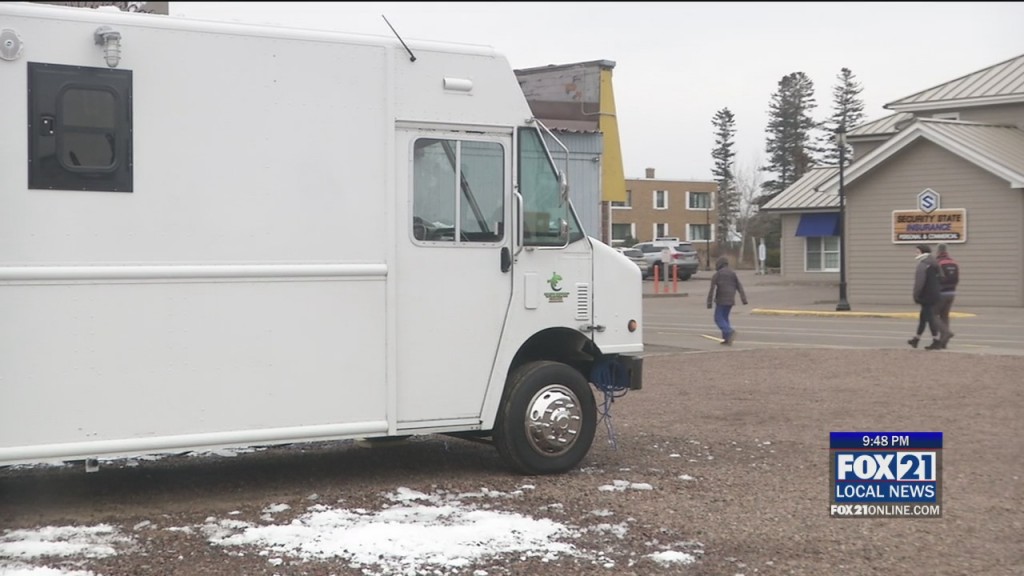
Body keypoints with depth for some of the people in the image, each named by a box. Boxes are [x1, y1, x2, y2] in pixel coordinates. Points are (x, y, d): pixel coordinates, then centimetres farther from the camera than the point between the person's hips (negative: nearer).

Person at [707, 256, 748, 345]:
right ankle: (727, 339, 8)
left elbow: (712, 289, -12)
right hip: (730, 300, 6)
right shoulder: (733, 273, 9)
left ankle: (730, 332, -23)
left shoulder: (716, 275, -6)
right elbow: (739, 287, 1)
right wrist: (744, 299, -4)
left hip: (721, 300, -6)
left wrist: (709, 303, -11)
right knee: (724, 318, 16)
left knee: (718, 319, 0)